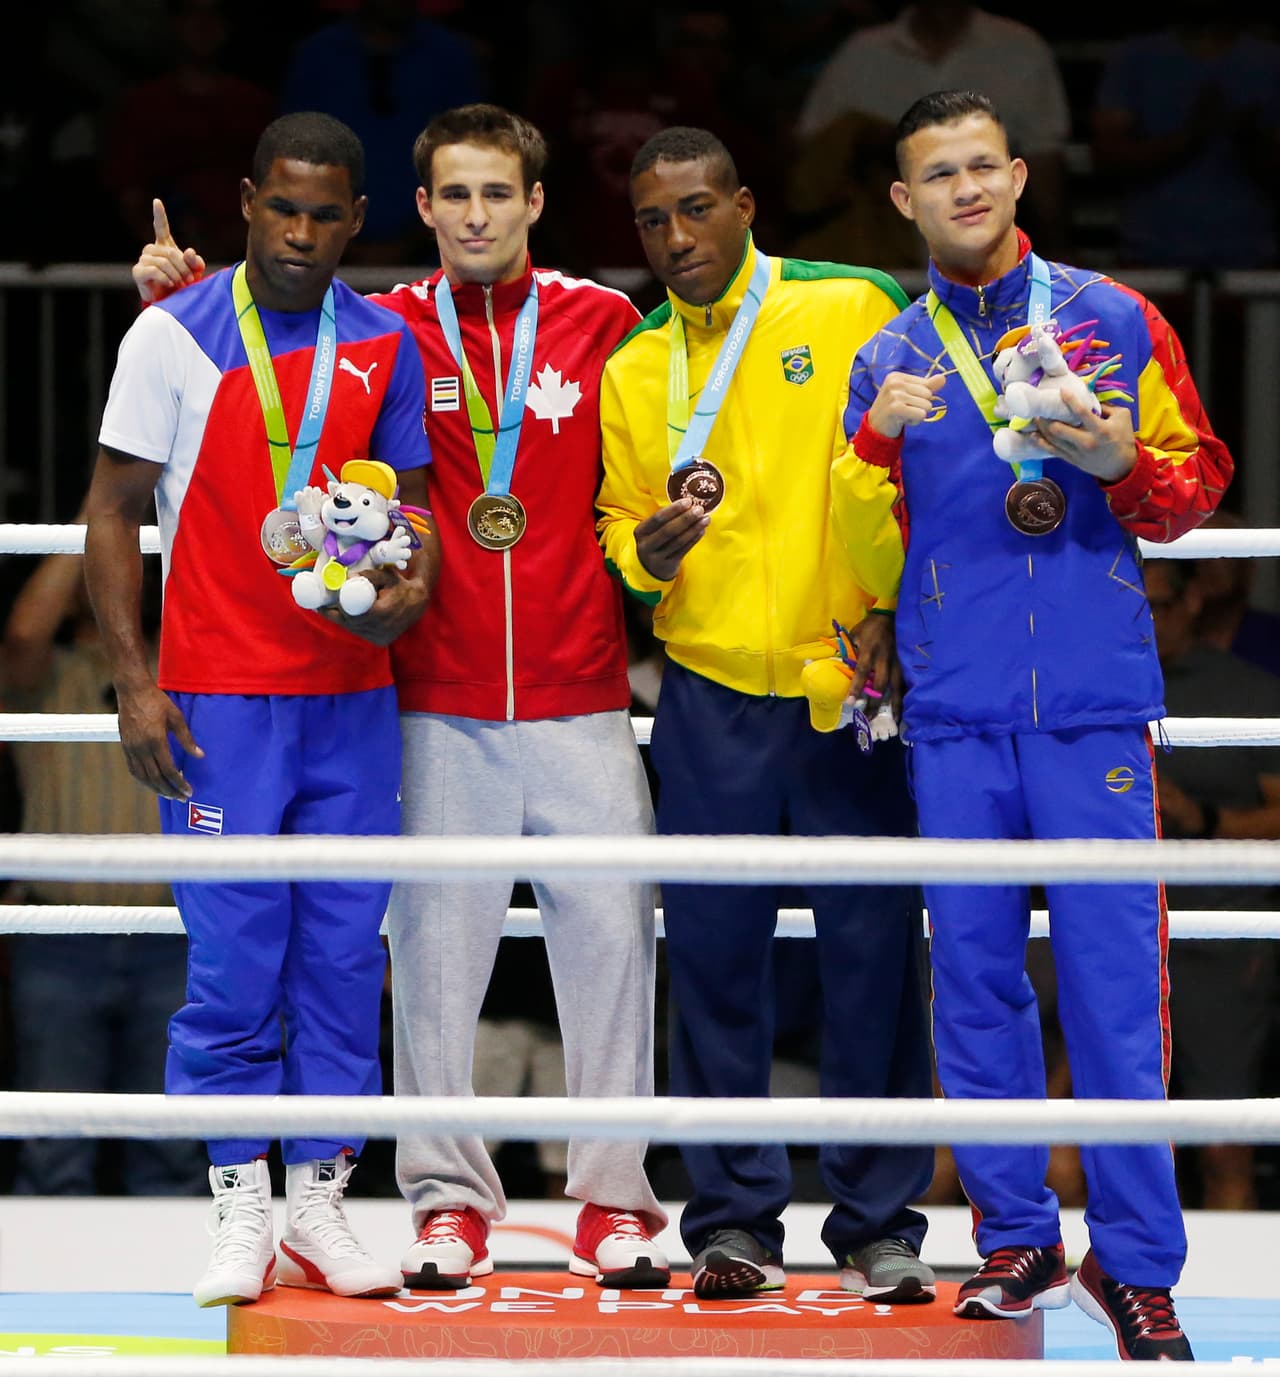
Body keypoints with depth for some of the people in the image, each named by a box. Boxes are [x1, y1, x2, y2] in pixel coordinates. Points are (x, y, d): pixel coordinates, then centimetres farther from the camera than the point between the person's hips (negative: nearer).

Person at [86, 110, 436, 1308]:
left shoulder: (385, 345, 7)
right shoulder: (176, 334, -2)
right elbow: (113, 511, 0)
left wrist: (408, 588, -8)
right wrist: (134, 682, -7)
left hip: (353, 697, 3)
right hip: (219, 701, -3)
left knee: (345, 955, 4)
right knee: (233, 962, -4)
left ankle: (318, 1207, 12)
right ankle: (239, 1215, 6)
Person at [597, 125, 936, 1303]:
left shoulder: (850, 310, 1)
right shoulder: (633, 371, 10)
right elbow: (619, 526, 14)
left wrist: (893, 611, -8)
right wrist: (649, 552, -9)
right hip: (712, 695, 2)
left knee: (874, 955, -1)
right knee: (716, 956, 2)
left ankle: (880, 1223, 8)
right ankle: (734, 1216, 11)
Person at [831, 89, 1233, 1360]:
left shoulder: (1113, 321, 8)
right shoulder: (888, 361, 11)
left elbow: (1201, 481, 9)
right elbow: (866, 562, 6)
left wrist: (1122, 465, -11)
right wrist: (879, 443, -10)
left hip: (1092, 703, -2)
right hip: (956, 712, 2)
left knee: (1113, 980, -6)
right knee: (974, 976, 3)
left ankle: (1135, 1262, -3)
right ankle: (1015, 1239, 13)